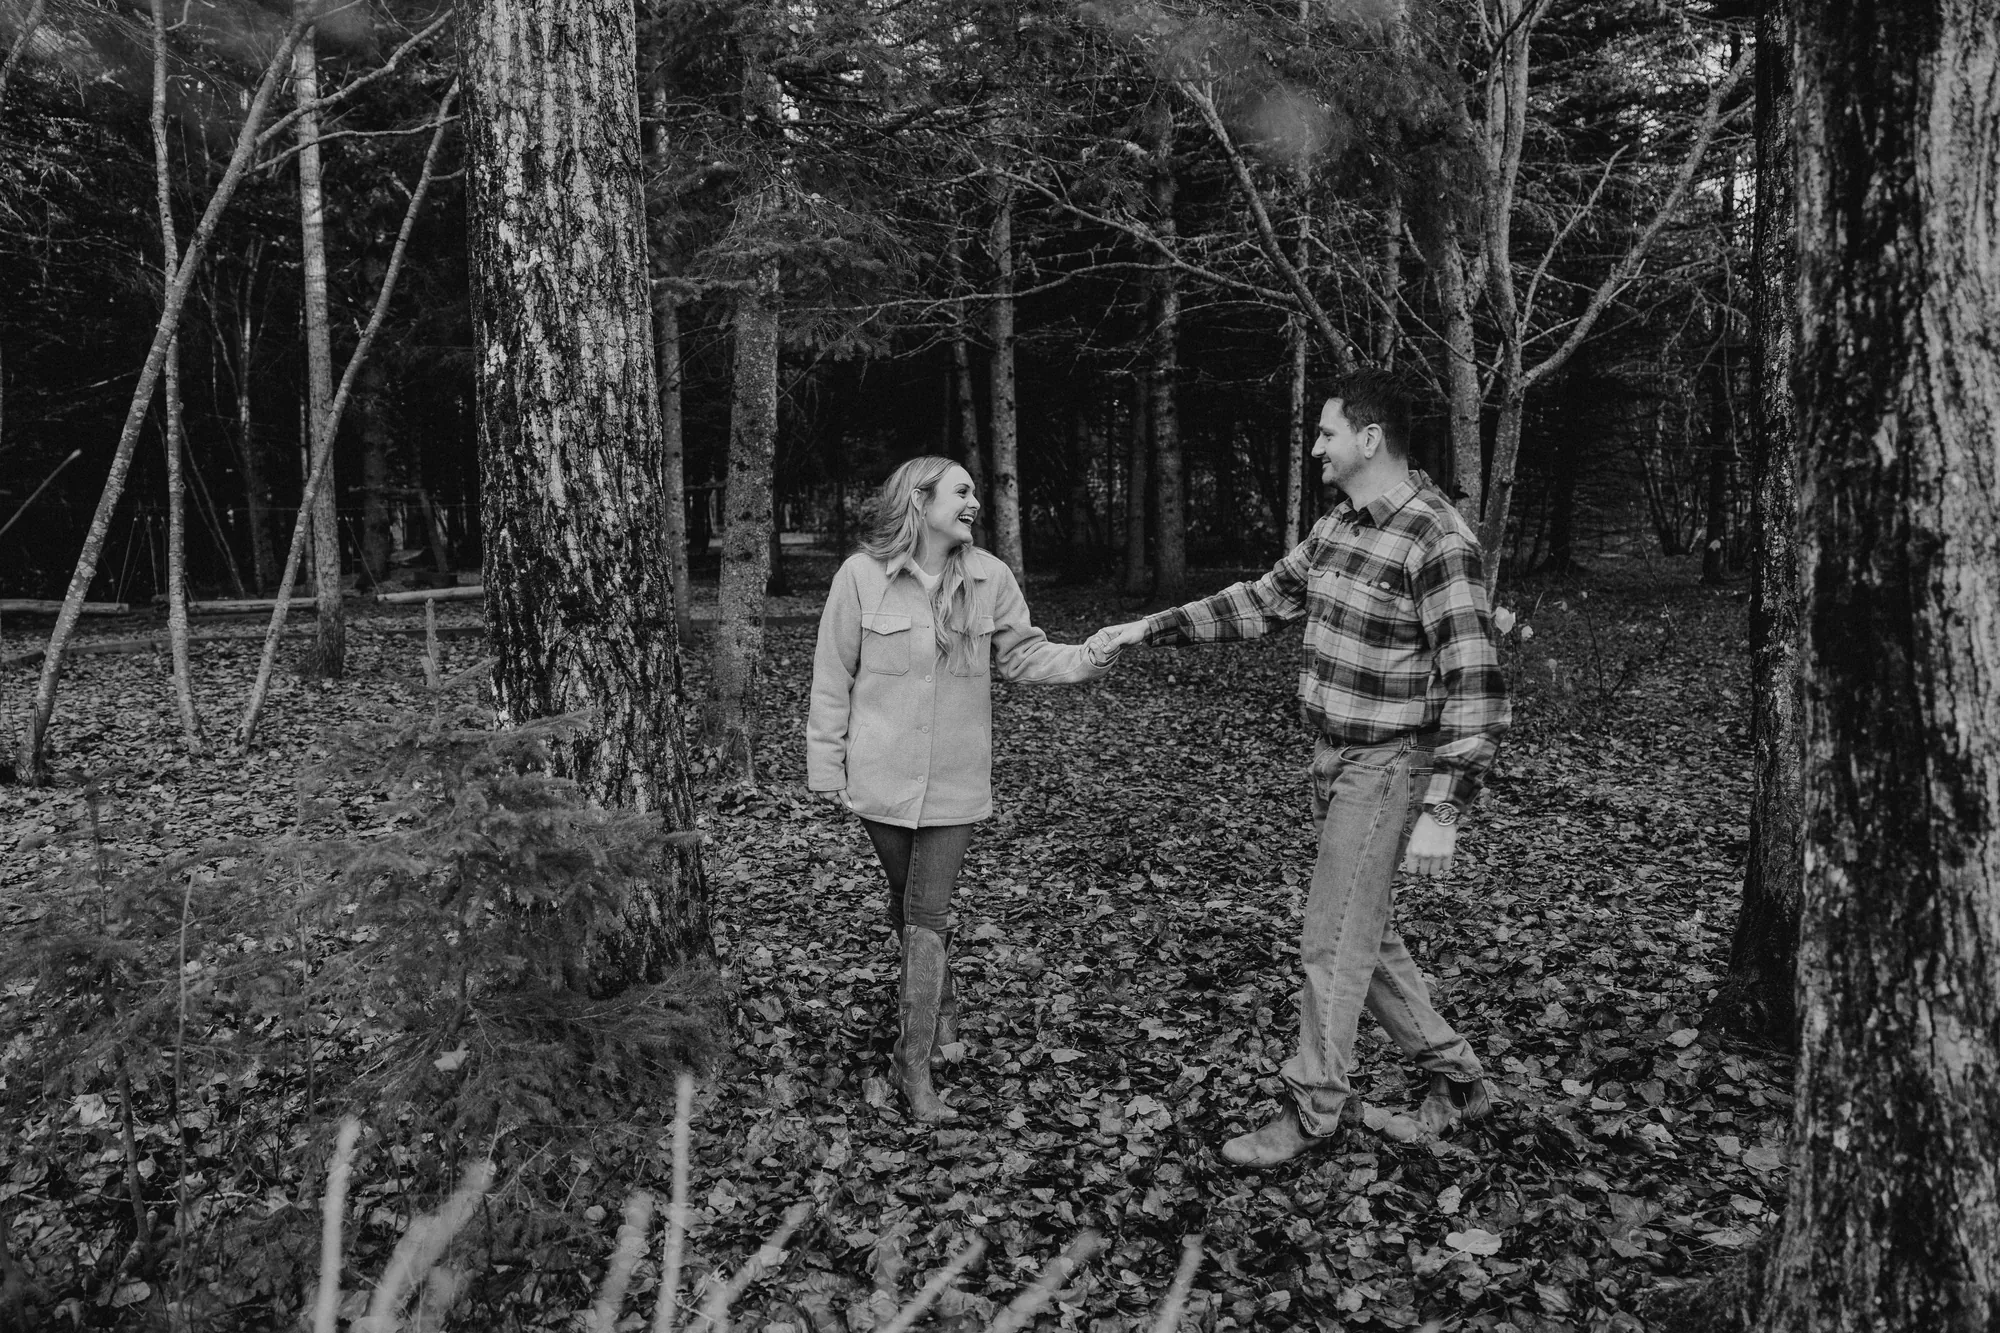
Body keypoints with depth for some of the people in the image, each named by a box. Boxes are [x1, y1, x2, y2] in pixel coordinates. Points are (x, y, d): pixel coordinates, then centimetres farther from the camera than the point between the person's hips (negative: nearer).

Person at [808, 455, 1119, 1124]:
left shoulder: (990, 577, -3)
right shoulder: (861, 575, -9)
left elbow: (1023, 654, 3)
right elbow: (833, 676, -4)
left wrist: (1087, 659, -14)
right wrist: (827, 764, -3)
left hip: (956, 779, 0)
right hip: (882, 777, 0)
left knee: (928, 914, -2)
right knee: (907, 906, 16)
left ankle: (915, 1064, 5)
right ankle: (941, 1006, 42)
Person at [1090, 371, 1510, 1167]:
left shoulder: (1437, 542, -21)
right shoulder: (1338, 527, 7)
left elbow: (1475, 687, -23)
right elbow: (1260, 602, 16)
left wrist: (1442, 813, -26)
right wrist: (1151, 629, 11)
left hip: (1386, 768, -9)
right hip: (1333, 759, 9)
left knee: (1332, 945, 0)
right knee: (1365, 933, 17)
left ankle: (1312, 1113, 16)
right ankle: (1455, 1075, 32)